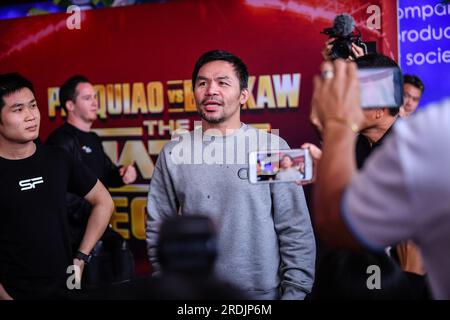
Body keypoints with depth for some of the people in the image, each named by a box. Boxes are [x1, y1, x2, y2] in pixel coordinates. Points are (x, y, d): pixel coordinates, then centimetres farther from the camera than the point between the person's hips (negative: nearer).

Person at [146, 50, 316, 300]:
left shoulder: (273, 148, -5)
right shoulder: (173, 153, 1)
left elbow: (296, 231, -6)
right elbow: (158, 229, 4)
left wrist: (294, 292, -10)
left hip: (264, 292, -1)